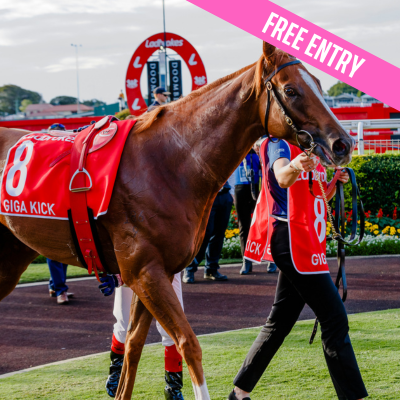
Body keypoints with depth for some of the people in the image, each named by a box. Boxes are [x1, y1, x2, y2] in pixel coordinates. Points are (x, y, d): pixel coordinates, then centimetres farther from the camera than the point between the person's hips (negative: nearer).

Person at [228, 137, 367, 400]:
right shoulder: (279, 142, -8)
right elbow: (282, 178, -29)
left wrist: (337, 182, 4)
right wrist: (294, 167, -52)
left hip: (309, 245, 9)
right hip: (291, 240, -9)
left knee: (279, 323, 12)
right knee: (335, 318, -11)